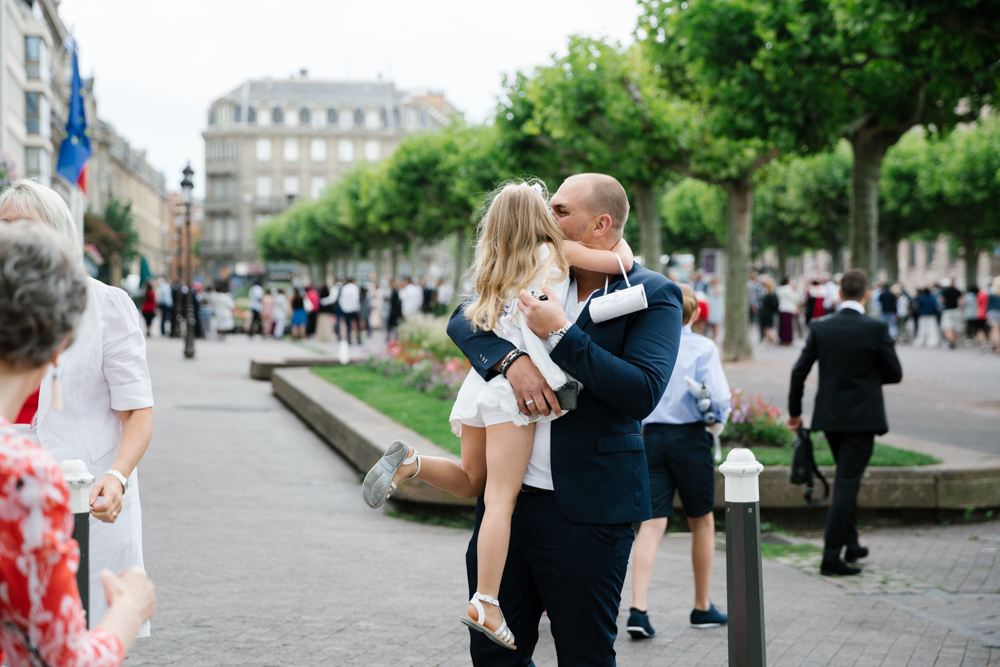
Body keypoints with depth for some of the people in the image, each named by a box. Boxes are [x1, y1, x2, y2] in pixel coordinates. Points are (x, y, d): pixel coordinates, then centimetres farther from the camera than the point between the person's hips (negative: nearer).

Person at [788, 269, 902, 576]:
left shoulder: (820, 327, -3)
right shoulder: (876, 329, -13)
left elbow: (799, 372, -1)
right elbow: (895, 374, -5)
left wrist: (794, 411, 10)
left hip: (829, 417, 4)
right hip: (862, 417, -4)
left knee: (847, 479, 22)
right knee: (847, 482, -3)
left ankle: (851, 544, 31)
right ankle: (831, 556, -7)